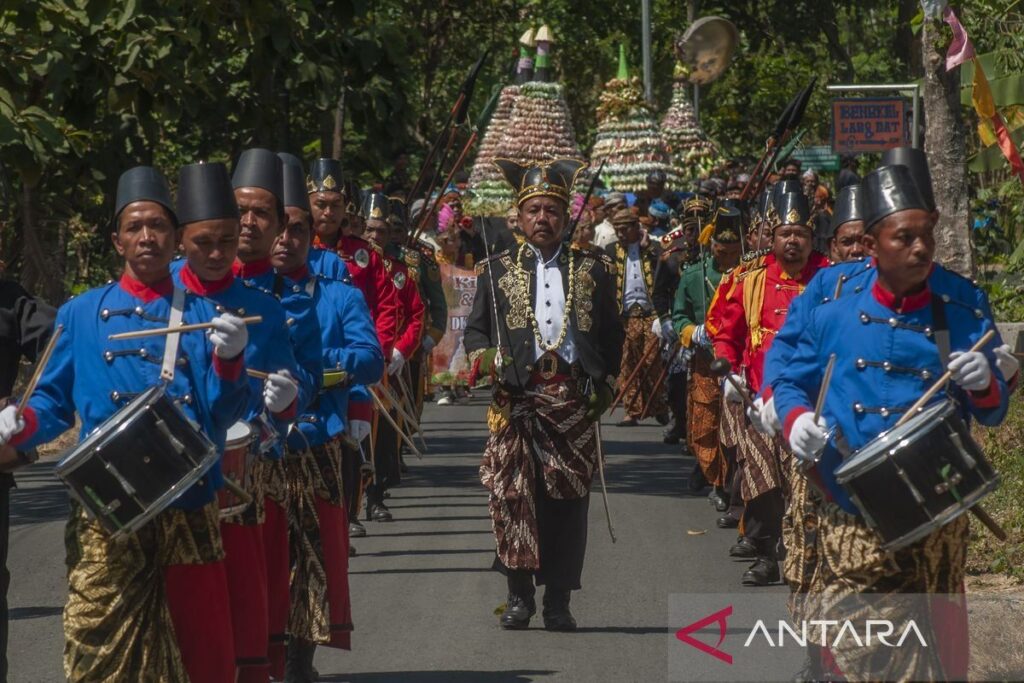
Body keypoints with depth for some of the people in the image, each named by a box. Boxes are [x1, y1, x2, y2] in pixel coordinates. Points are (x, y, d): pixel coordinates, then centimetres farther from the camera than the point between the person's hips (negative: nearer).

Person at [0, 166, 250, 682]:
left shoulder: (203, 315, 9)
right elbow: (54, 402, 11)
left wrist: (229, 359, -15)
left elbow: (224, 414, 3)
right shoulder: (81, 314, 8)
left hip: (189, 508, 1)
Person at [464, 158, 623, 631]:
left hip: (574, 398, 1)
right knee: (512, 493, -9)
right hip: (516, 399, -1)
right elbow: (475, 330, 12)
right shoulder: (498, 270, 12)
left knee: (567, 500, 0)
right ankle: (519, 595, 1)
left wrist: (604, 385, 7)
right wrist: (485, 358, -8)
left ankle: (558, 601, 6)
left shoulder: (592, 271, 13)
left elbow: (611, 335, 18)